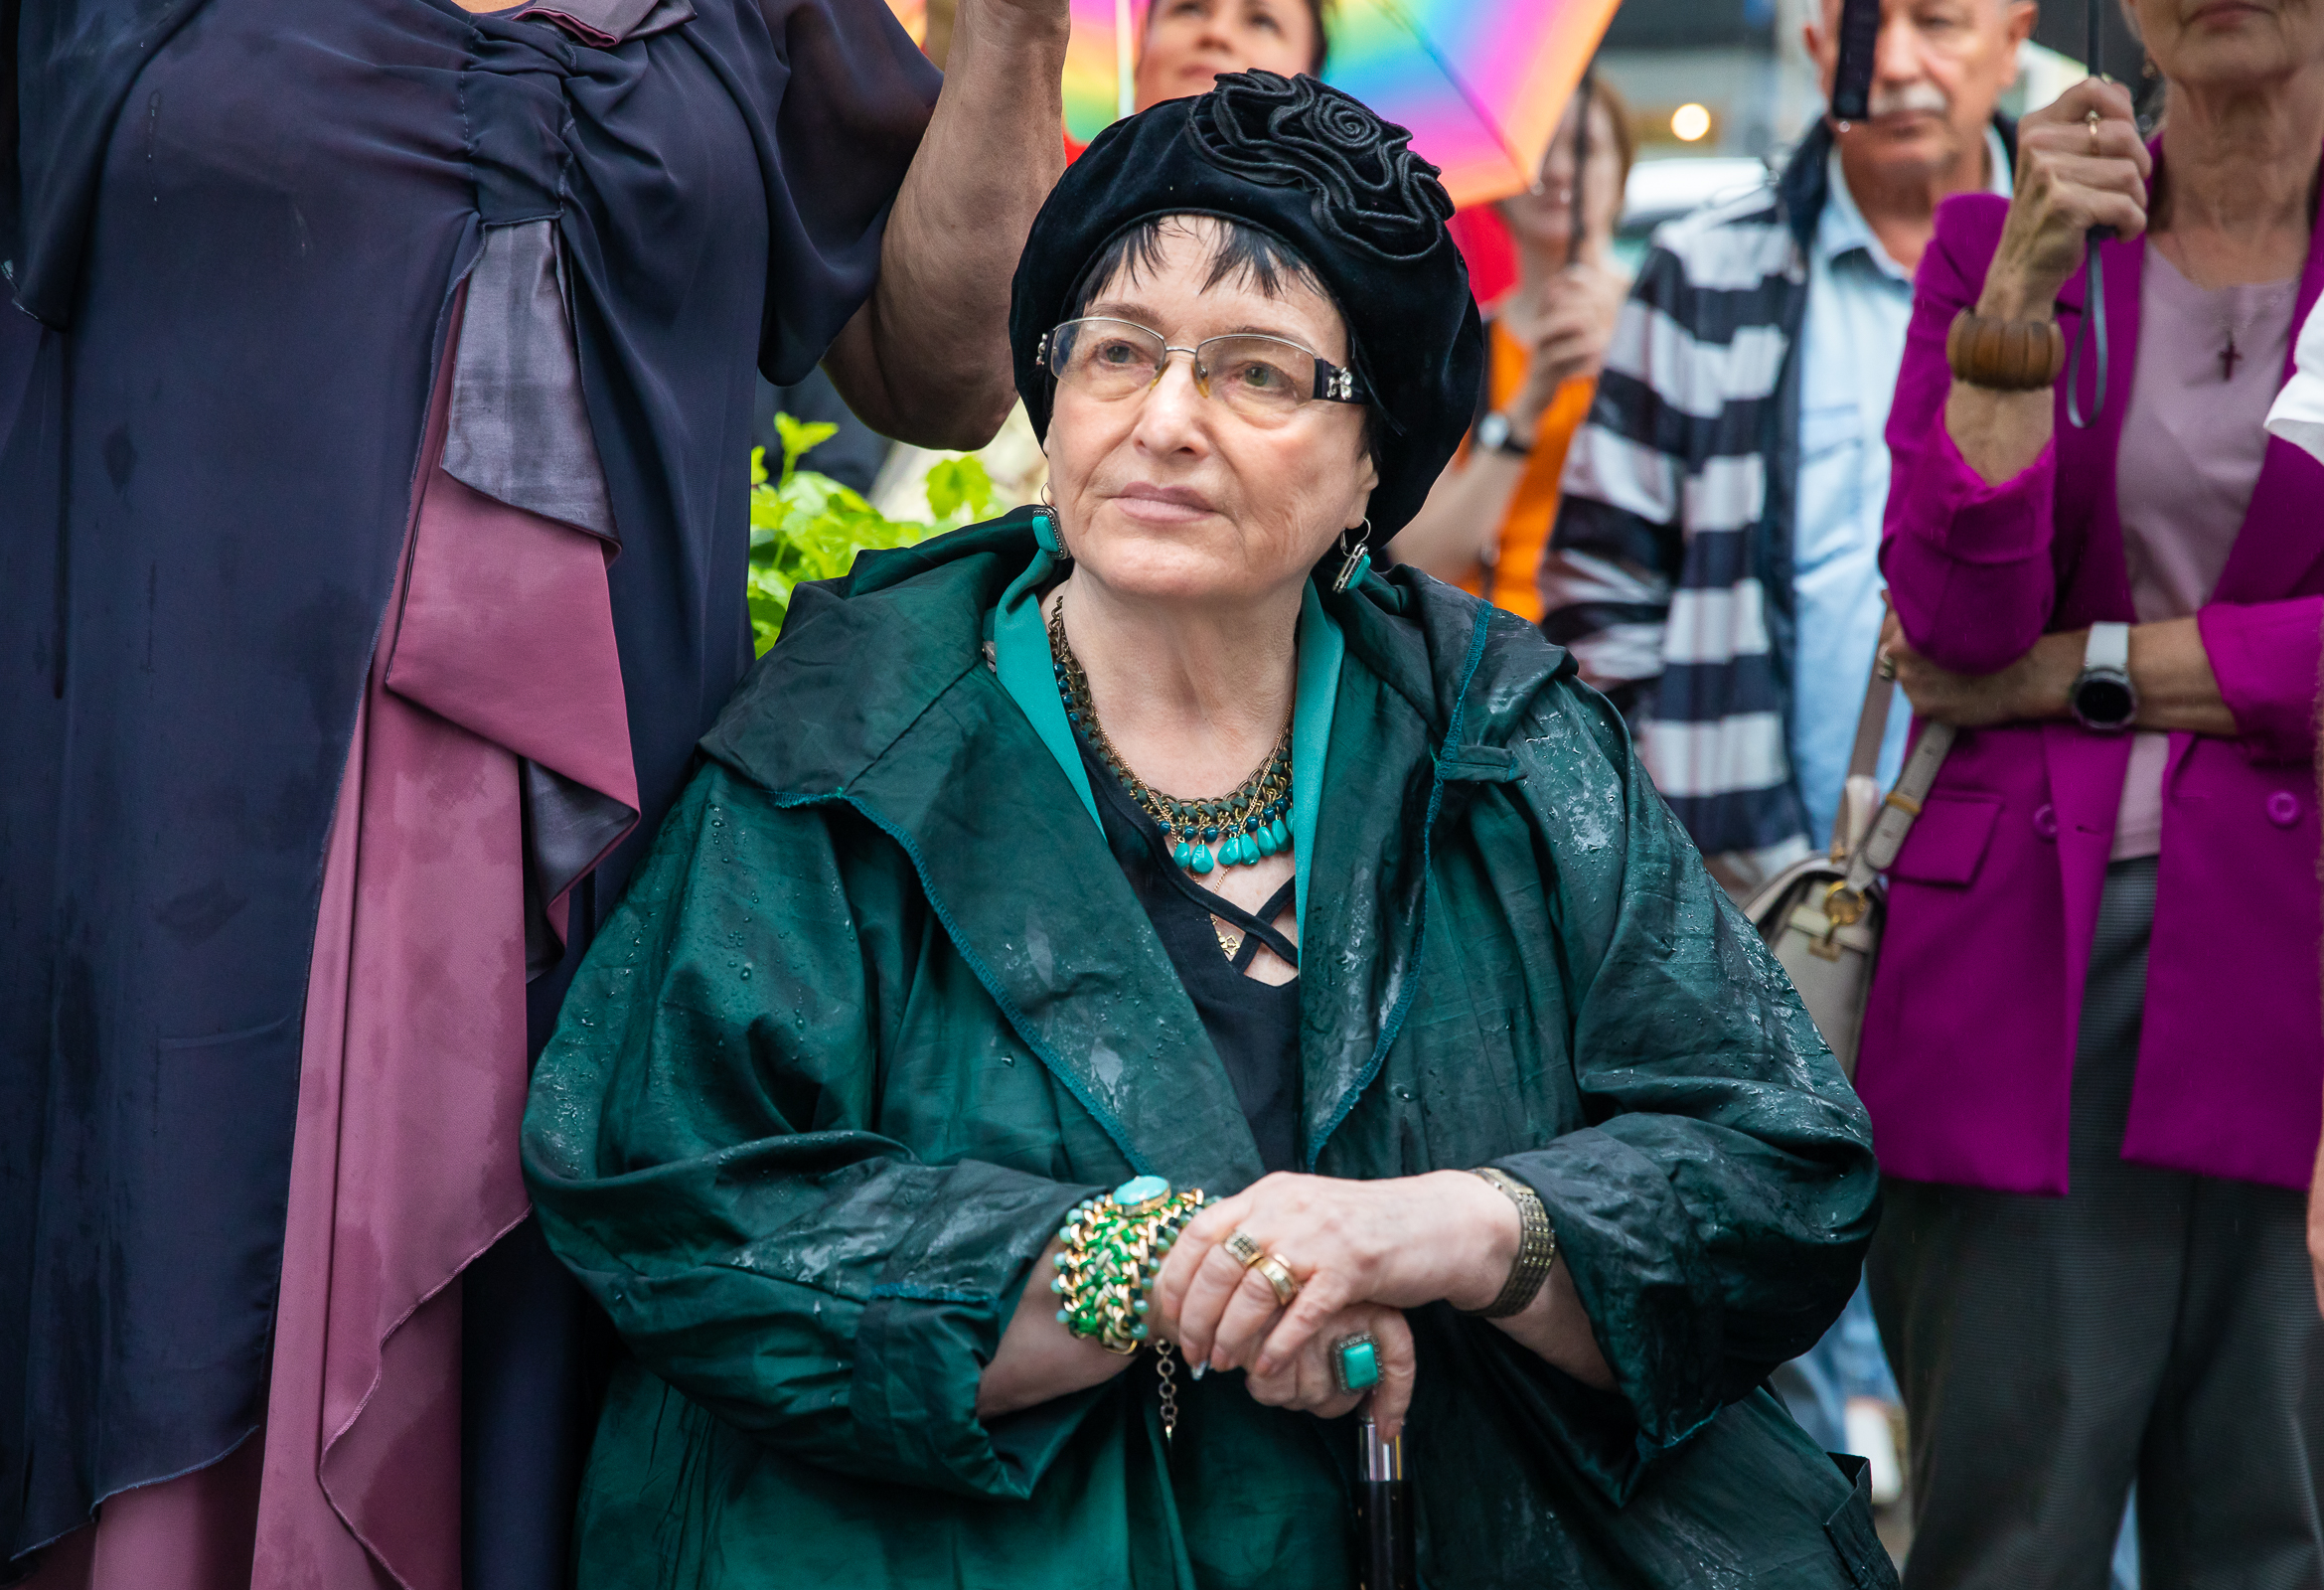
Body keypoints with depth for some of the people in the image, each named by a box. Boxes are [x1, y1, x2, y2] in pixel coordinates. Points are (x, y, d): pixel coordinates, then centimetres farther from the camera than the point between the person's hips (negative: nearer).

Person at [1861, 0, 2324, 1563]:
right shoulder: (1994, 245, 9)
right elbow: (1959, 614, -4)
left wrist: (2055, 670, -5)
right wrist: (2024, 292, -12)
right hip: (2024, 952, 1)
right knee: (2009, 1531, 1)